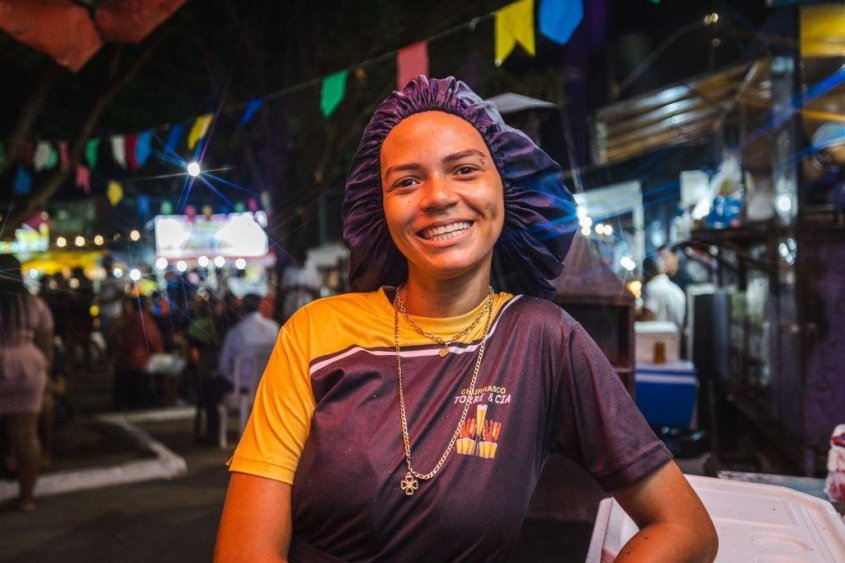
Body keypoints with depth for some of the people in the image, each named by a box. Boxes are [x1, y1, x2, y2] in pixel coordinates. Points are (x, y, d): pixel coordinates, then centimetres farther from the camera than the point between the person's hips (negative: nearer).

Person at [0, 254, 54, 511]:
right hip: (28, 371, 3)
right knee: (26, 435, 6)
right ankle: (27, 496, 12)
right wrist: (43, 373, 17)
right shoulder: (35, 305, 5)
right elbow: (46, 347, 7)